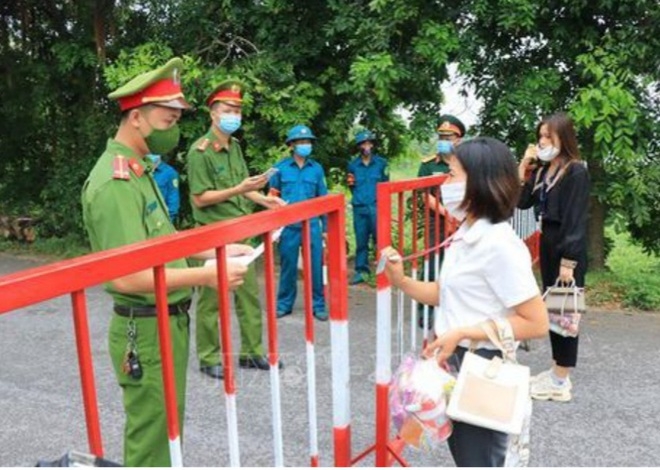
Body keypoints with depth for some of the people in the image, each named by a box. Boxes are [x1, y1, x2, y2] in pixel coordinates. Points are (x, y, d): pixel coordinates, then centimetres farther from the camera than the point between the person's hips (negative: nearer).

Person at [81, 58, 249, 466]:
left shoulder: (139, 171, 11)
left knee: (166, 432, 23)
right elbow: (126, 277, -28)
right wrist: (204, 276, -26)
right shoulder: (116, 181, -21)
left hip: (169, 323, 10)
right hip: (146, 332, -10)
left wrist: (216, 250, 8)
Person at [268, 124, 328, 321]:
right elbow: (272, 198, 4)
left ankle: (318, 305, 16)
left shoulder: (317, 168, 5)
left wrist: (326, 227, 7)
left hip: (312, 225, 1)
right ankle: (284, 304, 24)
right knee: (288, 266, 9)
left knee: (315, 266, 4)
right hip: (288, 226, -1)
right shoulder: (280, 168, 0)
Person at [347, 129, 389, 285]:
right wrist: (350, 183, -2)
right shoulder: (353, 165, 9)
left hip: (376, 206, -2)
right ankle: (361, 270, 16)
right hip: (359, 208, 2)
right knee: (361, 241, 7)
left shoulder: (381, 163, 4)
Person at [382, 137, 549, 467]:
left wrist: (463, 333, -24)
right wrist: (401, 281, -3)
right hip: (454, 365, 9)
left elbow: (536, 323, -24)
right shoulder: (465, 236, 5)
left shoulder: (499, 244, -24)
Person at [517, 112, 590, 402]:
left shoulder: (576, 171, -14)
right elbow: (522, 202, 5)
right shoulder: (542, 170, 8)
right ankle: (556, 371, 26)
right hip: (547, 242, 8)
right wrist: (523, 167, -2)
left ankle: (561, 382, 10)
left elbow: (576, 219, -18)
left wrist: (569, 261, -20)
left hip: (568, 247, -8)